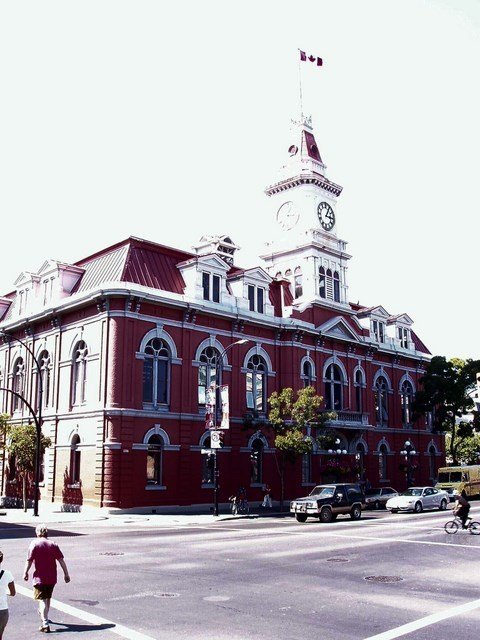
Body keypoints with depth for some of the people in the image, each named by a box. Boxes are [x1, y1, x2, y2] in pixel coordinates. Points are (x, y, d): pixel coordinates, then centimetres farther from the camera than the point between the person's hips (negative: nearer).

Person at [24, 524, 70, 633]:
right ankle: (44, 616, 44)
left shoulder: (34, 543, -8)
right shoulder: (53, 544, 2)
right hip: (52, 577, 4)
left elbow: (29, 560, -11)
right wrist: (66, 574, 3)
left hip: (40, 577, -4)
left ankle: (45, 624, -14)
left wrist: (25, 573, 4)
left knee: (42, 600, -4)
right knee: (48, 598, 23)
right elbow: (61, 560, -1)